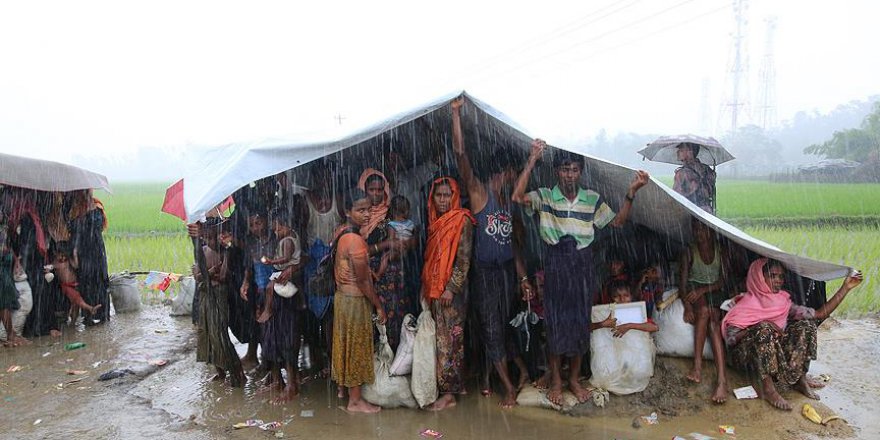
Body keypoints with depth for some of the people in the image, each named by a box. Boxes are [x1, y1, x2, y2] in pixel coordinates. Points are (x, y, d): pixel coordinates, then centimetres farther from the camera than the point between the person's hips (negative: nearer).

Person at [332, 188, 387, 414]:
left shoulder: (341, 232, 2)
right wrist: (379, 306, -11)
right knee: (357, 348, 5)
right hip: (355, 300, -8)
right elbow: (363, 281, -22)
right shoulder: (356, 241, -26)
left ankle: (347, 389, 37)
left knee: (348, 345, 21)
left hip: (343, 295, 9)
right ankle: (355, 401, 19)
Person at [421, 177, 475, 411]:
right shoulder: (435, 222, 13)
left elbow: (464, 259, -14)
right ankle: (454, 384, 20)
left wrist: (451, 288, -19)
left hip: (451, 289, -7)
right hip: (434, 290, 7)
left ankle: (449, 393, 3)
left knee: (448, 338, -4)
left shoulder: (462, 221, -9)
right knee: (439, 336, 10)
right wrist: (427, 287, 13)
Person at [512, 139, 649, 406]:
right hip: (556, 265, -3)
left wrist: (631, 192, -6)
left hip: (582, 266, 3)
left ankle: (574, 379, 27)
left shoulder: (592, 199, 4)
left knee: (581, 322, 10)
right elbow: (517, 197, -23)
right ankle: (556, 381, 21)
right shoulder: (544, 197, -6)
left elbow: (617, 222, 6)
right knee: (556, 323, 4)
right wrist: (532, 160, -25)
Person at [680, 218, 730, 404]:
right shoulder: (689, 251, 5)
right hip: (694, 291, 0)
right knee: (705, 310, -36)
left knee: (713, 319, -32)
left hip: (715, 292, 0)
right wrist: (687, 305, -18)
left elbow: (723, 281, -1)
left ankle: (722, 379, -42)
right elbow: (683, 280, -3)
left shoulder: (720, 251, 7)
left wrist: (702, 290, -19)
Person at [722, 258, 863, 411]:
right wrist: (760, 326, -26)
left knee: (805, 324, -7)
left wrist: (846, 288, -2)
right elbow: (730, 337, -17)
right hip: (746, 356, -5)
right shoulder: (747, 303, -7)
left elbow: (820, 313, 1)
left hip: (775, 356, 6)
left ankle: (800, 378, -11)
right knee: (764, 328, -34)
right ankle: (768, 388, -32)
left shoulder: (784, 303, 8)